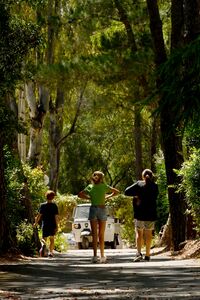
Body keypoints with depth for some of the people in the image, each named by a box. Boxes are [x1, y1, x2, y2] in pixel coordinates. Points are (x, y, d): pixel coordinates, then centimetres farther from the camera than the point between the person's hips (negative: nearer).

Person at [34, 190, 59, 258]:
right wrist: (57, 226, -6)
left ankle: (44, 244, -28)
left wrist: (36, 223, 7)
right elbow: (56, 216, -8)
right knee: (52, 239, 16)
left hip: (45, 225, -1)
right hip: (53, 225, 1)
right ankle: (50, 252, 12)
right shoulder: (54, 206, -3)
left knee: (44, 238, 5)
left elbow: (39, 215, -6)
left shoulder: (43, 205, -3)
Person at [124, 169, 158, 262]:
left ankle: (139, 253, -12)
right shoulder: (155, 186, -1)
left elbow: (126, 192, -9)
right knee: (148, 234, 10)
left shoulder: (139, 184, -6)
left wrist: (136, 194, 3)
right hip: (151, 214, 2)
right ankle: (147, 255, 11)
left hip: (139, 214, -2)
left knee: (139, 233, 6)